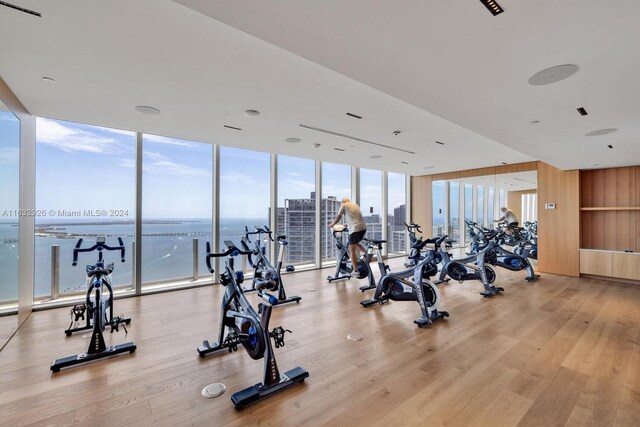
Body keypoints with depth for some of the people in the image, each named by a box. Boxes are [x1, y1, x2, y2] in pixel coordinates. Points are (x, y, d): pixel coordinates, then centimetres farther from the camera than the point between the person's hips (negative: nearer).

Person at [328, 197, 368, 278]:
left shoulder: (343, 205, 6)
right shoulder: (356, 205, 24)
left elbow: (338, 217, 13)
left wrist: (332, 224, 29)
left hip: (355, 229, -7)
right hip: (363, 227, 7)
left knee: (352, 250, -2)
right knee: (356, 243, 31)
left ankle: (356, 271, -3)